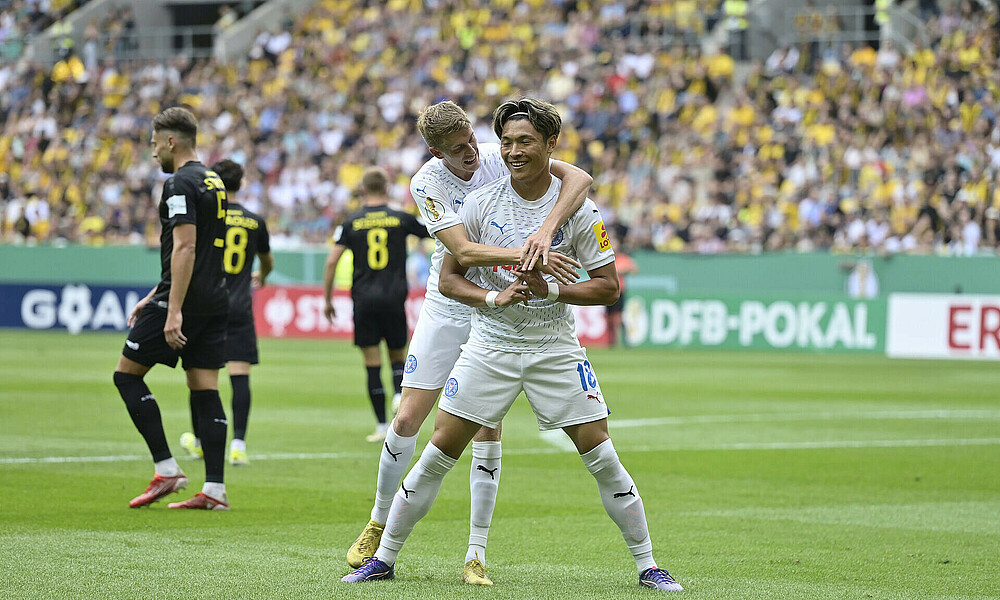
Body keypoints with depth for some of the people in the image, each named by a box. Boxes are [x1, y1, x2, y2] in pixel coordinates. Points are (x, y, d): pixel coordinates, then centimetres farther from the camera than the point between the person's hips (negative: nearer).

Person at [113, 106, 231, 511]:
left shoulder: (181, 184, -12)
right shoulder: (214, 183, 18)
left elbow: (185, 249, -20)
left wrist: (173, 311, -23)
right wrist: (153, 298, 27)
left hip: (186, 297, -9)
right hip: (215, 300, 9)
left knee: (127, 374, 1)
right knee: (205, 389, 6)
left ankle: (166, 469, -5)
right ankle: (214, 490, 0)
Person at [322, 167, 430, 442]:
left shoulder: (352, 223, 2)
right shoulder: (401, 219, 2)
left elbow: (331, 262, -1)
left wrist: (327, 299, 7)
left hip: (364, 300, 0)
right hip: (394, 299, 0)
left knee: (373, 364, 2)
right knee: (398, 358, 15)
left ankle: (382, 426, 1)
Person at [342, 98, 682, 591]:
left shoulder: (578, 208, -7)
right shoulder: (480, 204, -4)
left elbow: (608, 287, -4)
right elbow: (449, 277, 1)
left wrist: (551, 290, -19)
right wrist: (494, 298, -17)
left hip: (556, 347, 0)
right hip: (490, 344, 1)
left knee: (602, 457, -5)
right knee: (438, 452, -3)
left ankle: (646, 565, 7)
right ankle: (384, 559, 8)